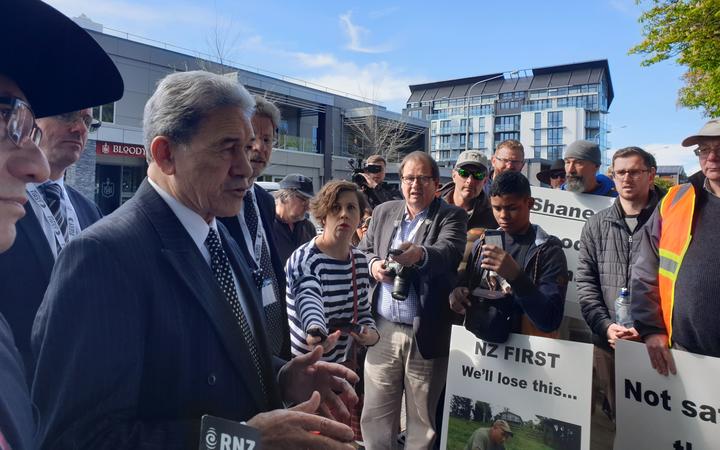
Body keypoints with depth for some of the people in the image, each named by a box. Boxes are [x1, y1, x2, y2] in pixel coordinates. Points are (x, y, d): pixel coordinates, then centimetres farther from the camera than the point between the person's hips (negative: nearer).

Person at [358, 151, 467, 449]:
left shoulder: (452, 217, -4)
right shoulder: (383, 212, 10)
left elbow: (449, 251, -22)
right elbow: (363, 251, 16)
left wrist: (420, 254, -43)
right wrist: (373, 265, -7)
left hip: (427, 334, -3)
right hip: (382, 330, 3)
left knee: (423, 417, 12)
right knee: (376, 413, 14)